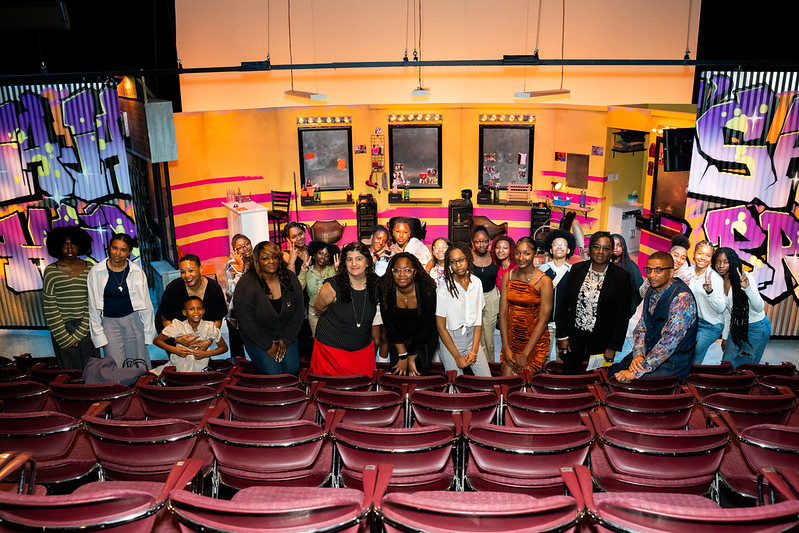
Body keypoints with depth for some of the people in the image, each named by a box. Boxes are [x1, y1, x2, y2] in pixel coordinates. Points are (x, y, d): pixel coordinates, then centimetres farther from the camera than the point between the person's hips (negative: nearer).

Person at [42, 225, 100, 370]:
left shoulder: (89, 268, 2)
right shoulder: (51, 271, -2)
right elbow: (50, 308, -3)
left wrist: (78, 334, -6)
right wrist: (66, 338, -7)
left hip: (86, 327, 1)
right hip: (61, 329, -1)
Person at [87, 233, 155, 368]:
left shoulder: (137, 272, -2)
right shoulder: (96, 272, -3)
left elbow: (146, 305, 4)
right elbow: (93, 307, 1)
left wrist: (148, 334, 4)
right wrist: (99, 336, -2)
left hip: (133, 320, 1)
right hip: (109, 323, 0)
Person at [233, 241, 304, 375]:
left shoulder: (290, 278, -5)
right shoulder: (246, 285, -16)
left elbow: (298, 311, 1)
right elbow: (246, 322, -13)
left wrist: (286, 340, -4)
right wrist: (267, 345, -13)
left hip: (286, 335, 3)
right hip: (257, 338, -3)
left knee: (293, 369, -6)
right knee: (273, 373, -14)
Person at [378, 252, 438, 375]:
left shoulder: (427, 290, -26)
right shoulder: (385, 289, -20)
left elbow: (427, 325, -19)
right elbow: (389, 323, -13)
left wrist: (411, 358, -16)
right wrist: (403, 356, -15)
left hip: (424, 336, -2)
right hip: (398, 335, 2)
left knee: (417, 372, -13)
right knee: (399, 373, -7)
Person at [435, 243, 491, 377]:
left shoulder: (476, 282, 0)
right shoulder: (443, 290, -14)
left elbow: (479, 317, 3)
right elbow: (441, 327, -11)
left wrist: (474, 350, -3)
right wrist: (458, 357, -10)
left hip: (472, 336, 4)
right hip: (450, 340, -4)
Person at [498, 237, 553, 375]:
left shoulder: (544, 281, -12)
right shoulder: (507, 277, 2)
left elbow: (543, 321, -14)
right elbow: (503, 313, 0)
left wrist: (525, 354, -14)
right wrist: (506, 348, -7)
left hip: (535, 341, -4)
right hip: (511, 338, 4)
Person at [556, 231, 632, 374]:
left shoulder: (621, 276, -6)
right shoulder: (577, 269, 0)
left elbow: (623, 315, -5)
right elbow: (563, 304, 4)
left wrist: (613, 347, -7)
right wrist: (562, 336, 0)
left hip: (602, 338, -2)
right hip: (574, 334, 2)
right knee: (569, 374, 8)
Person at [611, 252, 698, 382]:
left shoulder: (682, 298, -22)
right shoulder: (652, 292, 4)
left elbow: (669, 341, -30)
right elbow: (641, 327, 8)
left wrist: (636, 373, -33)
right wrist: (638, 354, -14)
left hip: (672, 364, -7)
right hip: (648, 354, 8)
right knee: (611, 374, 0)